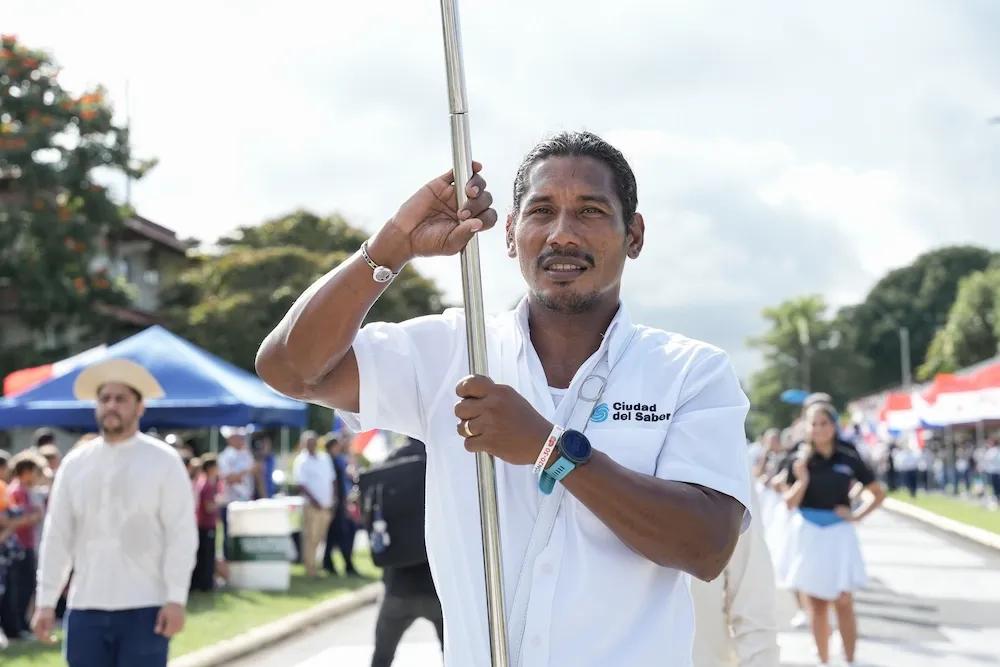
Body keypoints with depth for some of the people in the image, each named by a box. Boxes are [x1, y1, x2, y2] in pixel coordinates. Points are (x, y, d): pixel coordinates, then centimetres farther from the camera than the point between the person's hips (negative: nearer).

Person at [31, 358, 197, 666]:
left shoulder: (164, 461, -2)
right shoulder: (74, 464, 8)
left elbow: (182, 535, -5)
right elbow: (57, 536, 9)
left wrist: (176, 598, -11)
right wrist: (46, 601, 7)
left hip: (144, 608, -3)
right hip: (86, 607, 4)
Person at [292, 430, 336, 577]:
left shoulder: (325, 457, 12)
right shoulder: (301, 461, -6)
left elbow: (332, 480, 15)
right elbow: (301, 484, -11)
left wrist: (332, 501, 7)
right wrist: (314, 500, -18)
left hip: (326, 505, 6)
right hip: (311, 505, -6)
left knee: (320, 536, 9)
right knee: (310, 537, -4)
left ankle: (309, 561, 21)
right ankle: (310, 567, 0)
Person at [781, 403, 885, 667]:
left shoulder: (848, 459, -2)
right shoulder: (800, 460, -1)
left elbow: (878, 493, 8)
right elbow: (790, 503, -2)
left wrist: (857, 515, -4)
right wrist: (802, 480, -17)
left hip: (839, 533, -1)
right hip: (808, 533, 1)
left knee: (843, 602, -4)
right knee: (817, 603, 7)